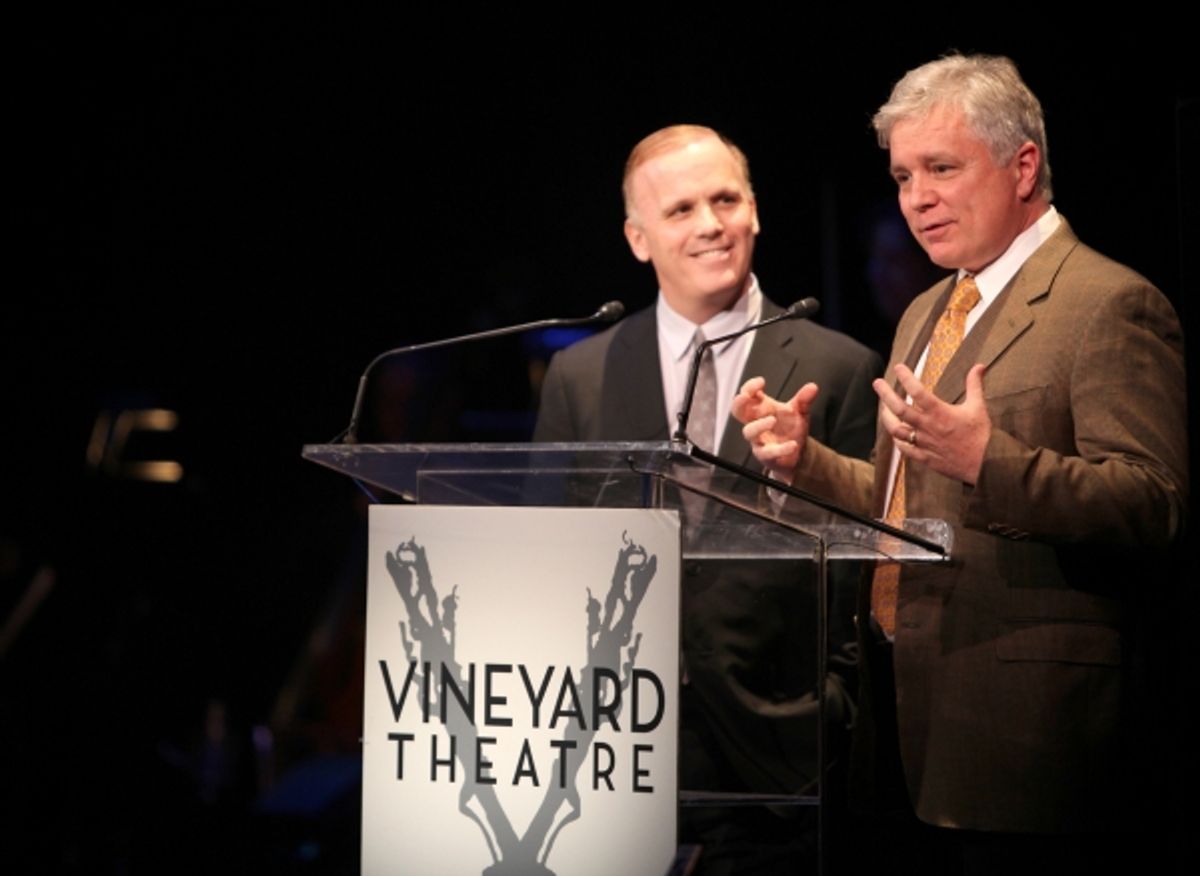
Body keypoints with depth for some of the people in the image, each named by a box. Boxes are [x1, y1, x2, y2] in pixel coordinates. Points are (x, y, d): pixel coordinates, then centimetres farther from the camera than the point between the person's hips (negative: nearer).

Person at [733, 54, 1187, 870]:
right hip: (911, 697, 8)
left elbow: (1151, 507, -17)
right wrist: (805, 457, 7)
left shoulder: (1109, 305, -9)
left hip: (1018, 710, -8)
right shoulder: (926, 313, 20)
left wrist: (987, 460, -29)